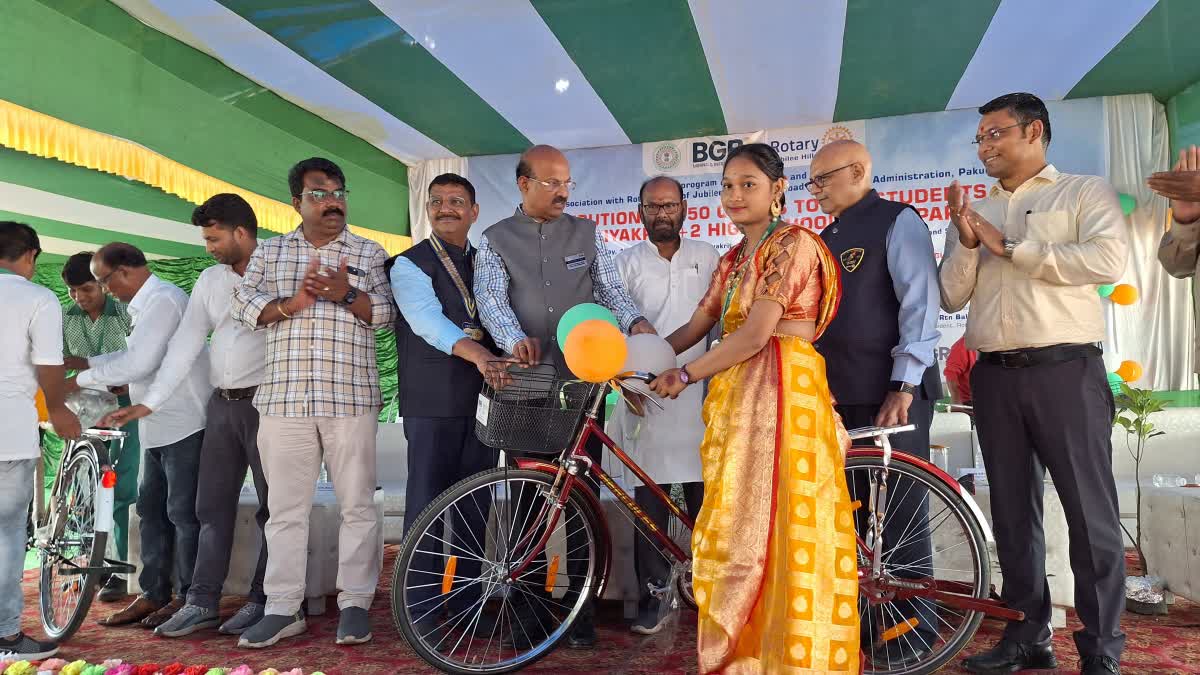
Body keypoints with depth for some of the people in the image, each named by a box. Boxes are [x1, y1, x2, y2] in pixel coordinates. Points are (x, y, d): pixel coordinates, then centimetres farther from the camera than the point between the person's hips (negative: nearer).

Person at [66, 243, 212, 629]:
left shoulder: (162, 299, -16)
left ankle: (189, 598, 9)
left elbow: (137, 364, -22)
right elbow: (132, 357, 20)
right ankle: (152, 594, 23)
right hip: (159, 427, 10)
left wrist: (81, 380, -11)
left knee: (182, 512, -1)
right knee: (151, 509, 14)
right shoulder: (146, 304, 16)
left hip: (184, 424, -10)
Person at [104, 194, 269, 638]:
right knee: (212, 506, 10)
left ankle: (262, 601, 13)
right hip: (222, 404, 7)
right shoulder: (210, 280, 13)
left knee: (273, 506, 2)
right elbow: (185, 344, 10)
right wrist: (148, 403, 7)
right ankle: (202, 603, 19)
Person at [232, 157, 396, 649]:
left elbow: (386, 314, 2)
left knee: (357, 506, 2)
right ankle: (283, 608, 17)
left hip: (349, 399, -1)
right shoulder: (269, 251, 15)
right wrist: (292, 303, -12)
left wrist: (348, 294, -15)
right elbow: (244, 303, 5)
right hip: (284, 400, 2)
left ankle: (355, 604, 12)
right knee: (285, 509, 7)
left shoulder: (369, 253, 10)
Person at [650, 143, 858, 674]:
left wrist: (683, 376, -7)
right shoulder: (733, 259, 19)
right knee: (737, 533, 10)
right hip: (737, 399, 8)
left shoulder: (791, 242, -7)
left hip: (781, 394, -8)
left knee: (775, 532, -4)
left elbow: (755, 335, -15)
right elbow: (694, 329, 15)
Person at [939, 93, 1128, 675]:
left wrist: (1011, 247, -10)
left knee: (1090, 511, -2)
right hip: (994, 377, 5)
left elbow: (1109, 261, -12)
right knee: (1012, 512, 9)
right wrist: (966, 245, -6)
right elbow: (951, 298, 11)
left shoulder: (1086, 191, 6)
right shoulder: (973, 213, 16)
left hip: (1066, 369, -4)